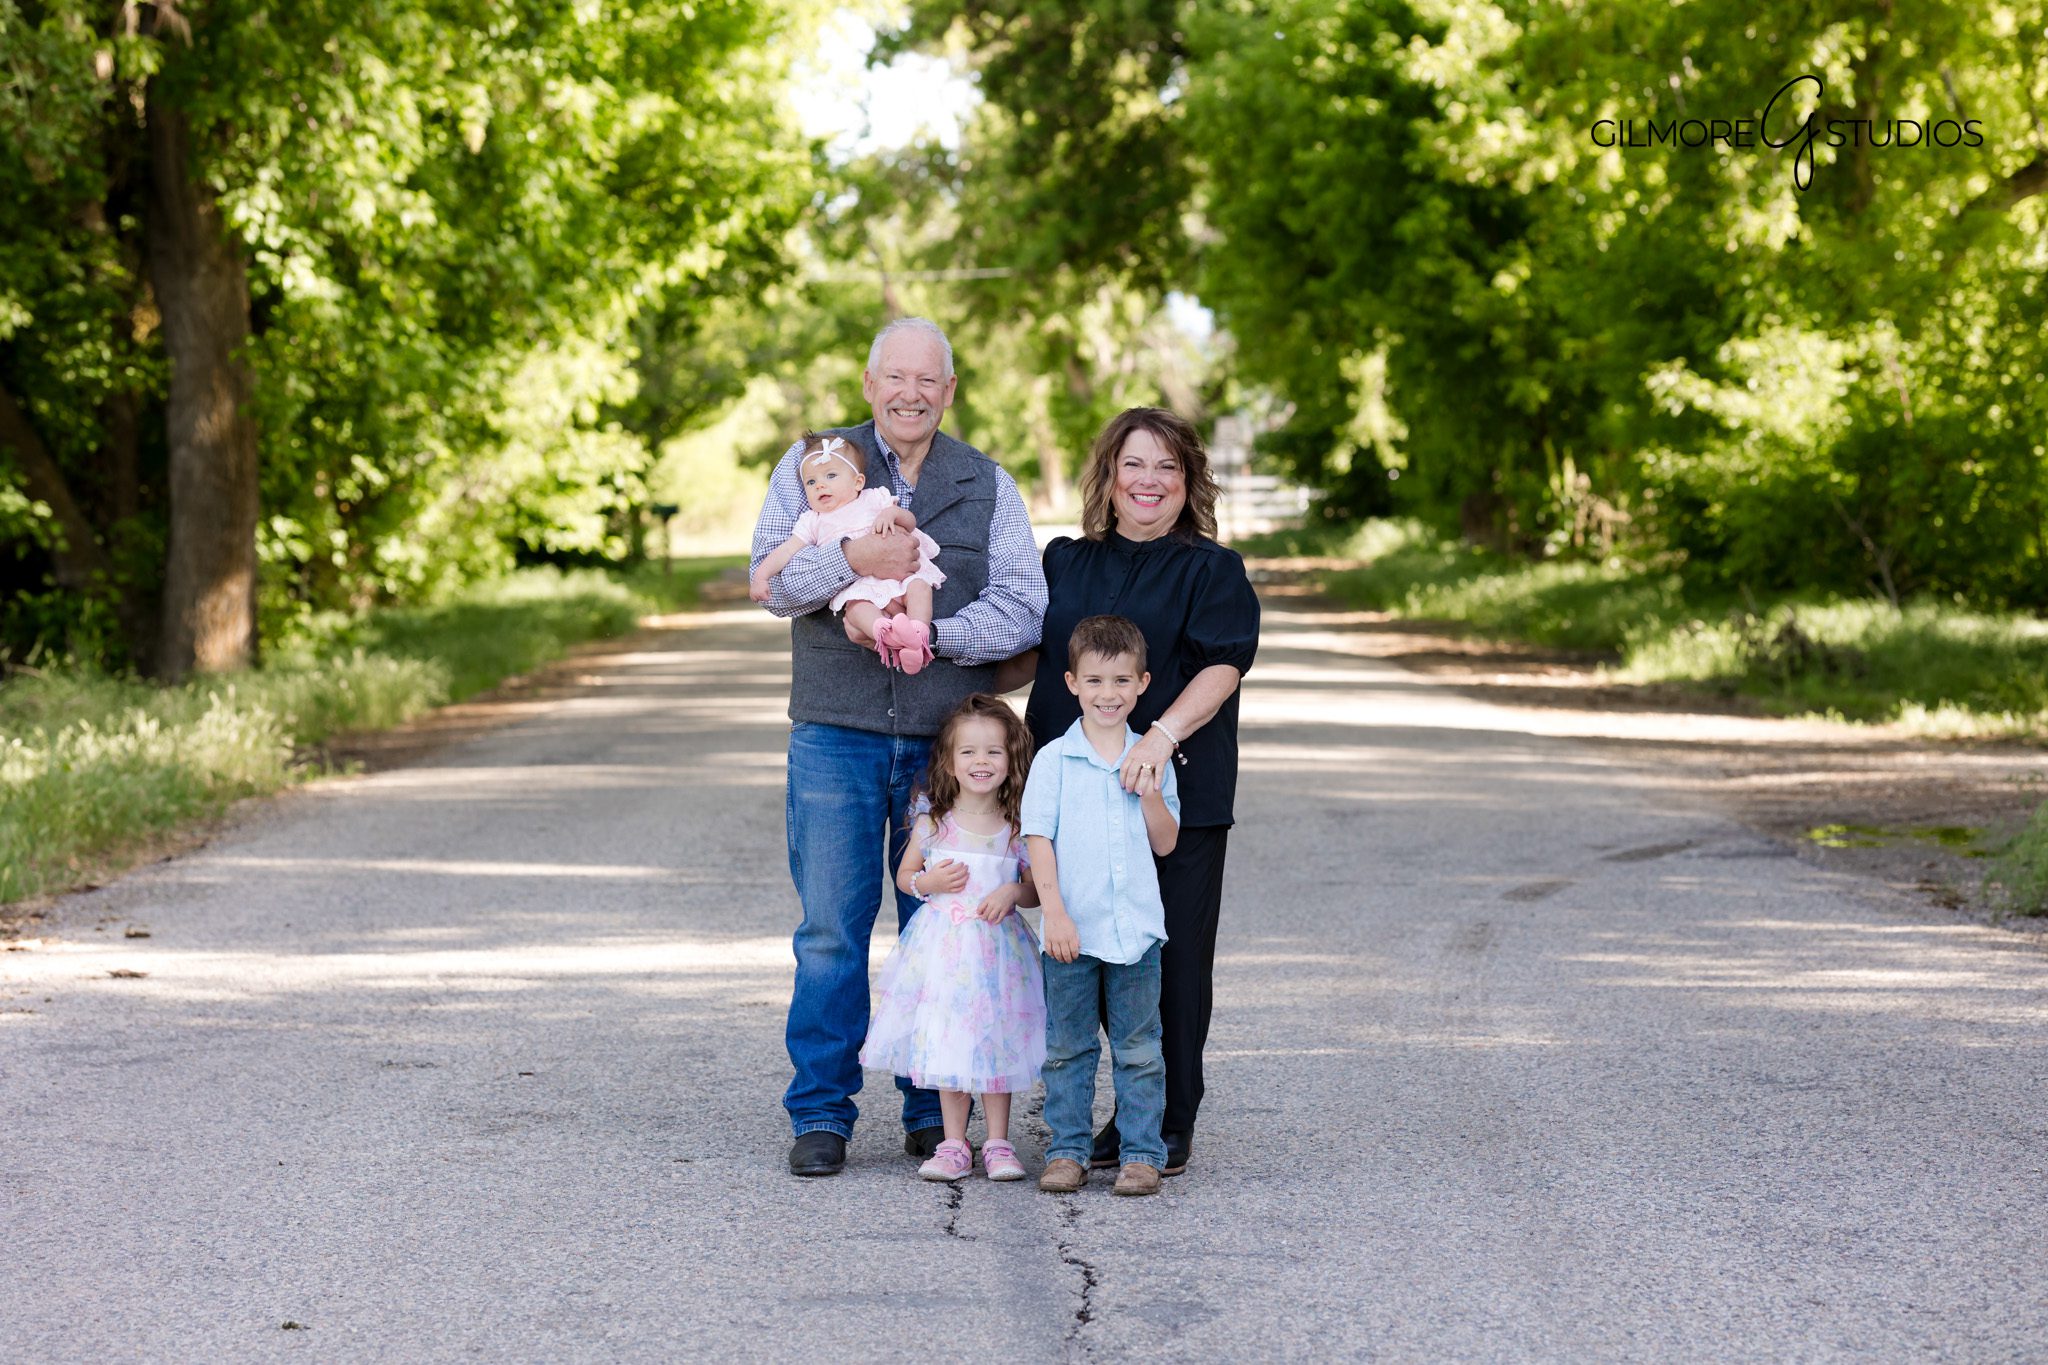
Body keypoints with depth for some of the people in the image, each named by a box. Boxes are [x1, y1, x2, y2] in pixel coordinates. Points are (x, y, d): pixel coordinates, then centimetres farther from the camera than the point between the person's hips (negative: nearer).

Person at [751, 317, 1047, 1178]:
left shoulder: (989, 487, 8)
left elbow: (1023, 612, -2)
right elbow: (773, 580, -5)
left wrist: (930, 628, -17)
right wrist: (850, 561, -24)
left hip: (949, 741, 1)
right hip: (837, 734, -1)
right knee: (831, 930, -1)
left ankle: (935, 1112, 16)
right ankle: (821, 1116, 7)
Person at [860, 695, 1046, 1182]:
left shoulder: (1018, 829, -2)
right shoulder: (932, 824, -1)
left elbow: (1037, 887, 6)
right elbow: (904, 875, 11)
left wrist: (1012, 892, -14)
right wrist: (929, 882, -9)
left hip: (995, 945, -1)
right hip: (942, 947, 1)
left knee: (995, 1042, 4)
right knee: (945, 1042, 4)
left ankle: (997, 1143, 15)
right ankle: (954, 1145, 14)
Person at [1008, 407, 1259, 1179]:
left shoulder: (1211, 570, 0)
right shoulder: (1066, 563, 14)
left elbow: (1222, 667, -13)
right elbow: (1035, 658, 24)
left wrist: (1164, 734, -27)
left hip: (1178, 793, -4)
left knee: (1172, 960, 0)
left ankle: (1173, 1123, 11)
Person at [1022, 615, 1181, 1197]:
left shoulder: (1151, 759, 6)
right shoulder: (1054, 760, -2)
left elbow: (1166, 843, 7)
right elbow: (1039, 839, -5)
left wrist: (1151, 795, -10)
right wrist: (1055, 913, -12)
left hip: (1136, 930, 1)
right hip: (1071, 931, -1)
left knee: (1138, 1049, 6)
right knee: (1067, 1048, 7)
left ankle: (1141, 1153, 12)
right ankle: (1066, 1152, 15)